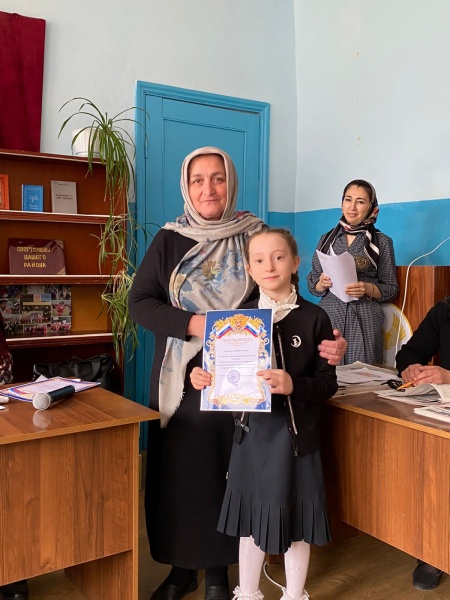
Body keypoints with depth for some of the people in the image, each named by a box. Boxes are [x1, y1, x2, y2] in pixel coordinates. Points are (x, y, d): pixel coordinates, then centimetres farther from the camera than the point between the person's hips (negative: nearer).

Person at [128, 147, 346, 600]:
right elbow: (139, 302, -6)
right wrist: (192, 324, -21)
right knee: (179, 472, 8)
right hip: (182, 381, 1)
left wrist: (324, 344, -21)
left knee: (226, 473, 9)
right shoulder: (169, 240, 1)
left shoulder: (255, 238, 0)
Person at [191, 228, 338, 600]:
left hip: (297, 433, -2)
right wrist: (204, 377, -13)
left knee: (295, 520, 13)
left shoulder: (314, 318, -7)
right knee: (251, 518, 15)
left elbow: (328, 382, -10)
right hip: (253, 431, 3)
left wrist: (293, 385, -27)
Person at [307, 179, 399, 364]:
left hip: (365, 321, -1)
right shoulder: (327, 239, 10)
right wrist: (322, 283, -9)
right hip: (328, 316, 2)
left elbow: (391, 289, 4)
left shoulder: (382, 242, 3)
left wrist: (368, 289, -14)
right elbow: (312, 284, 12)